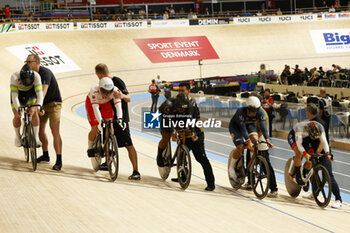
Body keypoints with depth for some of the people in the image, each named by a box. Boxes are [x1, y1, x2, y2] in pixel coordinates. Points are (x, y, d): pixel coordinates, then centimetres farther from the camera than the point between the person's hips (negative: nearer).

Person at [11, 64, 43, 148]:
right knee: (17, 116, -13)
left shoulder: (36, 76, -35)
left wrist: (38, 107, -54)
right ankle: (17, 137, 13)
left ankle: (36, 137, -7)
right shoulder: (14, 77, -38)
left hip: (30, 93, 1)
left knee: (34, 112, -19)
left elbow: (39, 94, -39)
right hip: (18, 93, -1)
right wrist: (18, 109, -55)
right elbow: (14, 96, -42)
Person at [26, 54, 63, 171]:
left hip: (53, 103, -8)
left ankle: (59, 160, -16)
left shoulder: (45, 73, -25)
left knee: (55, 131, -15)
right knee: (40, 129, 11)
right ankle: (45, 155, 27)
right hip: (43, 104, 8)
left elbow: (43, 91, -36)